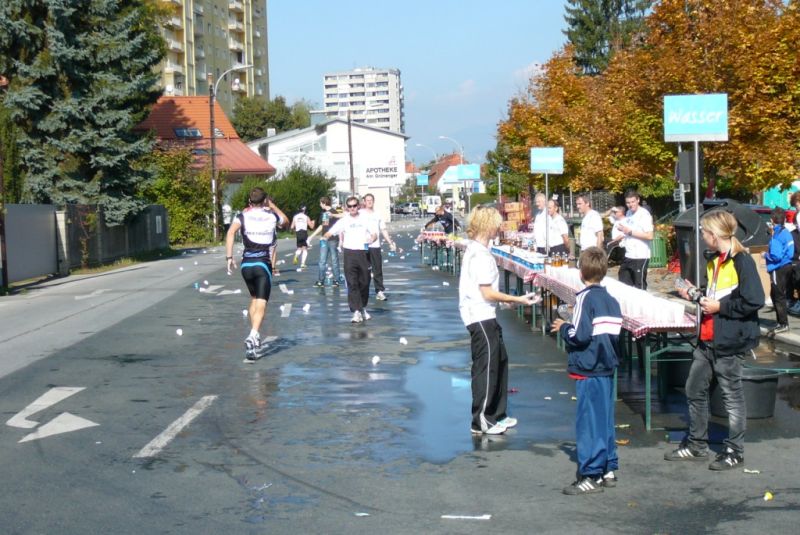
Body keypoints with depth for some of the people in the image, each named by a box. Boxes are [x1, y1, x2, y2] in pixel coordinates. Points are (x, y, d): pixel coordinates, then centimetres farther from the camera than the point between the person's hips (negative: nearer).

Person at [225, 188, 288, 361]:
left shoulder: (243, 216, 4)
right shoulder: (272, 216, 7)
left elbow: (230, 232, -13)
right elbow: (285, 220, 30)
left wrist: (229, 257, -11)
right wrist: (272, 205, 37)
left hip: (246, 264, 2)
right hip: (264, 264, -2)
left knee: (254, 299, 23)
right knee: (261, 304, -9)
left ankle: (255, 336, 28)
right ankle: (253, 336, -31)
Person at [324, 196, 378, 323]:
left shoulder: (365, 219, 9)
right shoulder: (344, 221, 6)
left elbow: (374, 234, 5)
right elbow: (330, 233, 0)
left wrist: (371, 239, -19)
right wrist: (325, 236, -23)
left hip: (363, 252, 1)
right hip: (349, 253, -1)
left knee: (364, 283, 9)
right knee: (352, 284, -8)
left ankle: (363, 308, 28)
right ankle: (356, 312, -12)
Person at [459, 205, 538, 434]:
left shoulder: (474, 250, 12)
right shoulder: (481, 255, -19)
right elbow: (487, 293, -20)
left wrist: (506, 299, 19)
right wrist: (517, 299, -14)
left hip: (485, 316, 10)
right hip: (481, 318, -10)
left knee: (499, 360, 17)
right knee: (486, 366, -3)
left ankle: (497, 415, 26)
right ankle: (481, 422, 6)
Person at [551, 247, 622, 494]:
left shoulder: (586, 298, -12)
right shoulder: (612, 300, 9)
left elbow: (580, 335, -19)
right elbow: (616, 334, 11)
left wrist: (563, 328, 0)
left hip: (589, 369, -8)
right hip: (608, 367, 8)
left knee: (588, 421, -4)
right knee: (605, 420, 14)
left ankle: (591, 475, -4)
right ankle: (608, 469, 20)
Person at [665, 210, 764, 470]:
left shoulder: (742, 261, -16)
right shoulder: (714, 260, 12)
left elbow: (754, 301, -22)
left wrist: (720, 307, -19)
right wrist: (696, 295, 9)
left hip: (729, 342, -9)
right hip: (707, 340, 9)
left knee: (732, 395, 4)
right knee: (694, 390, 13)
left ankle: (734, 451, 16)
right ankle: (696, 444, 26)